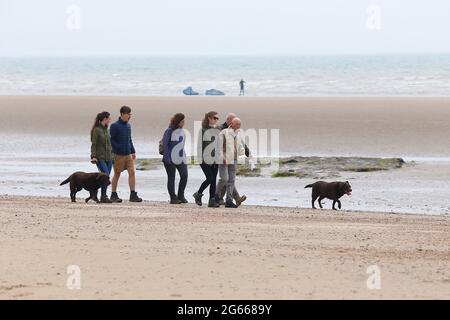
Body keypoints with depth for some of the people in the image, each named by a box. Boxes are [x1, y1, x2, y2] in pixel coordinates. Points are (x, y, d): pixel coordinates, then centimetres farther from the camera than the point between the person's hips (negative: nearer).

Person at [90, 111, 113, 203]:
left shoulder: (106, 129, 14)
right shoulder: (96, 130, -8)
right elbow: (93, 144, -11)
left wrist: (111, 155, 21)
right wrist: (93, 156, -19)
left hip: (108, 157, 7)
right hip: (100, 158, -7)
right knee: (106, 175, -18)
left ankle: (103, 197, 8)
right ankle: (104, 196, -13)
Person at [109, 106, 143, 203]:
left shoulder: (128, 125, 12)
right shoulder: (115, 126, -9)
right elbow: (111, 140, -10)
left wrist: (133, 151, 17)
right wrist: (117, 149, -17)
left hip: (128, 155, 6)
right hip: (118, 155, -6)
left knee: (132, 172, -4)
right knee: (117, 174, 3)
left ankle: (133, 195, -3)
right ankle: (113, 195, 14)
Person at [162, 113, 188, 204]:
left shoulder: (182, 132, 11)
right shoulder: (169, 131, -9)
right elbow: (164, 144, -11)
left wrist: (184, 155, 13)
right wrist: (167, 157, -17)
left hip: (181, 158, 6)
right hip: (171, 159, -6)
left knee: (184, 175, -5)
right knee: (171, 178, 2)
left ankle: (181, 196, 7)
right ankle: (173, 198, 7)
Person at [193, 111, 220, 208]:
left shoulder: (218, 130, 11)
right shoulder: (204, 130, -4)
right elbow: (200, 145, -6)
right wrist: (201, 159, -11)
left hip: (215, 159, 5)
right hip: (205, 159, -5)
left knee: (214, 180, 2)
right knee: (210, 178, -12)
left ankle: (212, 200, 6)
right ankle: (198, 194, 9)